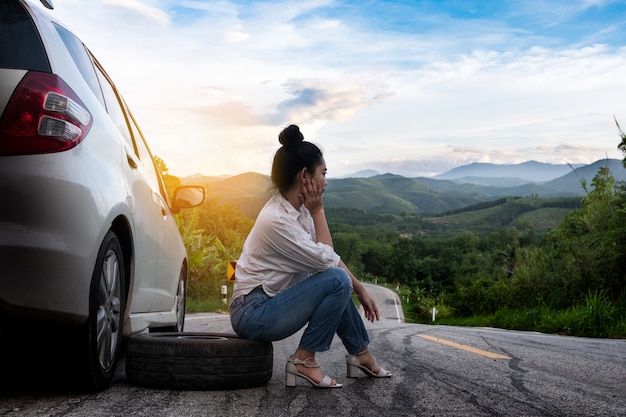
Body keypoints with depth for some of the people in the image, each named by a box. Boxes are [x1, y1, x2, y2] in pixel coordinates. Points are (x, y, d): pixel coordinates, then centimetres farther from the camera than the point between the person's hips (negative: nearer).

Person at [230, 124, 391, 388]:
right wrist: (318, 211, -12)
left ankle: (361, 354, 20)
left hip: (272, 300, 9)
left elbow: (330, 257, 10)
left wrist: (360, 290, 6)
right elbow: (326, 259, -17)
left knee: (339, 282, 14)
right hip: (253, 314, -9)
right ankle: (304, 361, -9)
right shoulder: (276, 219, -24)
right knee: (337, 281, -19)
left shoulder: (297, 209, 3)